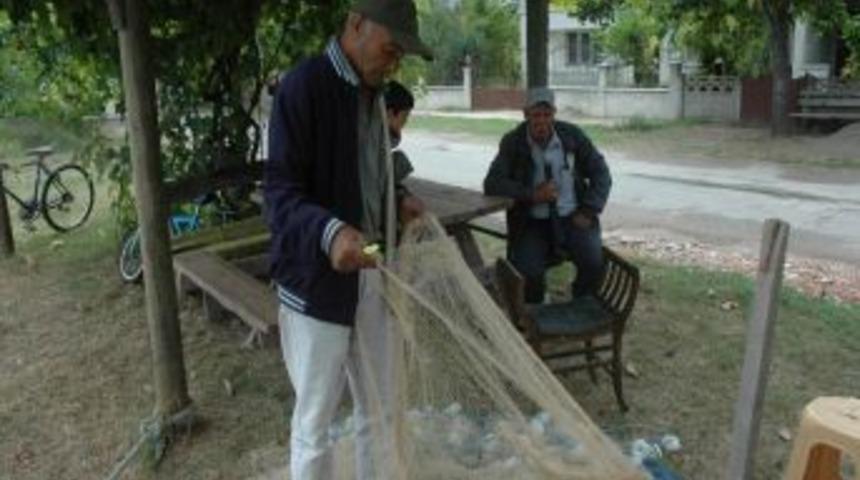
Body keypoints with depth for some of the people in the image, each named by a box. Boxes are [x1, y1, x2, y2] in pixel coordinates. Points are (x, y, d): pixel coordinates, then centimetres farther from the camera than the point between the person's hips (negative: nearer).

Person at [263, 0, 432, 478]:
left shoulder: (372, 91, 11)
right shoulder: (303, 86, -15)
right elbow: (279, 190, -20)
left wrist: (397, 204, 3)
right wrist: (329, 233, -38)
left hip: (370, 272, 8)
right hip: (316, 279, -7)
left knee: (378, 411, 18)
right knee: (314, 422, 6)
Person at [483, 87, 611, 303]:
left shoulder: (572, 135, 1)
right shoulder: (513, 142, -3)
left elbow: (601, 174, 7)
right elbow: (492, 184, -10)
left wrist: (588, 212, -6)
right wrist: (532, 195, -21)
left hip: (572, 218, 1)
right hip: (532, 222, -1)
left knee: (594, 263, -24)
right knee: (528, 272, -26)